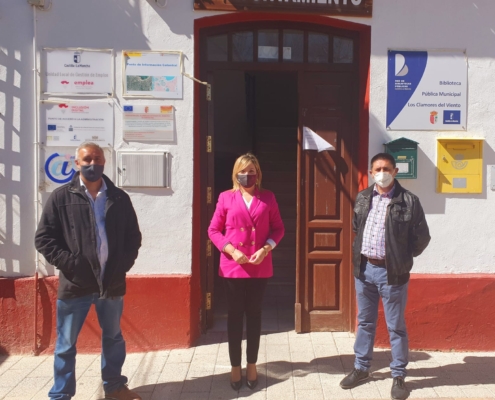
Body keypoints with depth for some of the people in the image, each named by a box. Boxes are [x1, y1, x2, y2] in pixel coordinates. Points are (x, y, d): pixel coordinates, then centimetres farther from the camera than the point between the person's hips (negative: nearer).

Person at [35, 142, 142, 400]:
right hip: (75, 284, -3)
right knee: (66, 344, 9)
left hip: (112, 283, 3)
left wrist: (124, 263, -3)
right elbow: (43, 238, -5)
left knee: (113, 338, 18)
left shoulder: (119, 198, 5)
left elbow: (133, 236, 10)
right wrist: (69, 263, -14)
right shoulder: (61, 197, -3)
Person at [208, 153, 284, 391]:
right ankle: (235, 367, 21)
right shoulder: (226, 198, -1)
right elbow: (213, 230, 0)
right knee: (235, 315, 8)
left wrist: (266, 249, -12)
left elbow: (278, 228, 5)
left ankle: (252, 365, 26)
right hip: (232, 267, -1)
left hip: (260, 268, 1)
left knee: (254, 314, 11)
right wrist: (231, 250, -13)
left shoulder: (268, 198, 2)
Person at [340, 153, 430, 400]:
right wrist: (360, 253, 12)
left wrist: (402, 259, 2)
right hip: (364, 268, 5)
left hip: (391, 272, -4)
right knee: (365, 322, 17)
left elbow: (421, 238, -5)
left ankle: (398, 376, 23)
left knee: (396, 327, 7)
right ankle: (361, 368, 32)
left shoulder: (409, 201, -11)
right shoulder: (362, 198, 5)